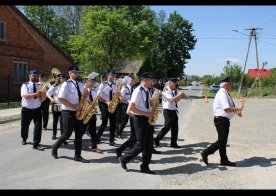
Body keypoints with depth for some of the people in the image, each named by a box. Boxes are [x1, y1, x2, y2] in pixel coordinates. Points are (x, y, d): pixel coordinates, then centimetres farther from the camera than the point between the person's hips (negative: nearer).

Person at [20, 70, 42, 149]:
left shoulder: (40, 85, 3)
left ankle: (36, 143, 0)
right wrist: (36, 94, -31)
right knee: (24, 126, 15)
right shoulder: (25, 85, -5)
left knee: (38, 127, -9)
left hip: (37, 109, 1)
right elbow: (25, 96, -21)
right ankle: (24, 139, 43)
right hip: (26, 110, -1)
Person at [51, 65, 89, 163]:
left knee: (79, 134, 6)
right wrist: (73, 106, -18)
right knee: (67, 134, -1)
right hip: (68, 112, -6)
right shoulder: (66, 84, -11)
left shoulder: (81, 84, 9)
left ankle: (78, 155, 14)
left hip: (78, 112, 6)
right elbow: (60, 98, -16)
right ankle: (55, 147, 25)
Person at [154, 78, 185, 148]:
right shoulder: (166, 90, -13)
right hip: (168, 111, -8)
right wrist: (179, 94, -18)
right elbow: (171, 99, -26)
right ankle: (157, 140, 10)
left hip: (173, 111, 8)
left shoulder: (173, 91, 13)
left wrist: (181, 96, 2)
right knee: (167, 127, -4)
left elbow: (176, 100, 19)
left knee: (175, 128, 9)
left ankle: (173, 143, 18)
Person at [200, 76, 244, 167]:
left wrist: (236, 110, 12)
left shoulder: (225, 93, 15)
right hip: (221, 120, -11)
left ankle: (224, 160, 22)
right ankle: (206, 152, -2)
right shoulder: (222, 94, -18)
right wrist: (238, 109, -14)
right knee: (222, 141, -9)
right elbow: (227, 109, -26)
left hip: (224, 120, 11)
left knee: (223, 141, 14)